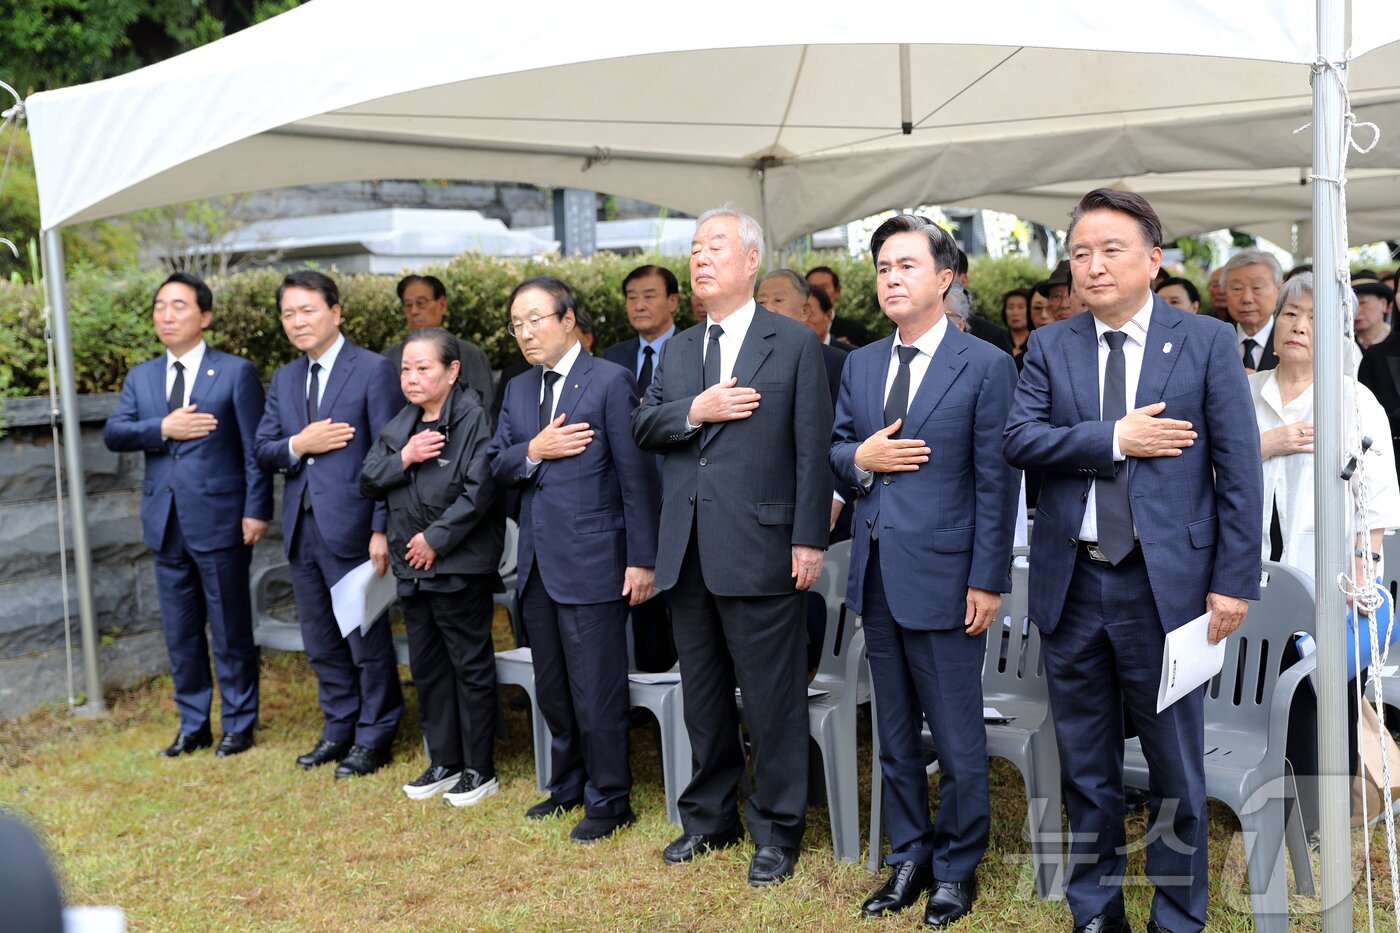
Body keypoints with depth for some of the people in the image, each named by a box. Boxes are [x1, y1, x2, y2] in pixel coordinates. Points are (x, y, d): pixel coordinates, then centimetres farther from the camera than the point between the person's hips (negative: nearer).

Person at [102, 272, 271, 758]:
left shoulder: (236, 372, -2)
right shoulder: (140, 377, 12)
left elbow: (255, 448, -6)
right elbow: (112, 433, 0)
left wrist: (257, 510, -12)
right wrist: (162, 428, -15)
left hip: (219, 521, -5)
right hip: (167, 525, 5)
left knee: (231, 631, 4)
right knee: (180, 633, 12)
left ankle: (239, 724, 17)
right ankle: (193, 726, 24)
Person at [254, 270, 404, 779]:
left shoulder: (373, 370, -7)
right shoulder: (284, 379, 14)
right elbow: (263, 450, 11)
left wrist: (382, 528, -17)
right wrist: (297, 445, -11)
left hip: (351, 526, -7)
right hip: (302, 527, 7)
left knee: (367, 638, 4)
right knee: (321, 641, 16)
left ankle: (373, 737, 17)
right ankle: (339, 728, 30)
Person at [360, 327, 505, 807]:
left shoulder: (474, 419, -13)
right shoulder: (399, 426, 10)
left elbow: (478, 491, -19)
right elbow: (368, 483, 7)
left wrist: (436, 538, -17)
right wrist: (402, 458, -11)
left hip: (460, 564, -7)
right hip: (412, 567, 8)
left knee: (470, 666, 4)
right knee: (426, 667, 15)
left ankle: (479, 770, 15)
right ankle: (444, 763, 28)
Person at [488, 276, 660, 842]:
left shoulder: (610, 382, -8)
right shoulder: (519, 391, 13)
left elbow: (637, 477, -11)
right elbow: (496, 464, 10)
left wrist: (642, 560, -14)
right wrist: (533, 450, -11)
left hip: (592, 561, -7)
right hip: (538, 562, 7)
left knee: (597, 690, -1)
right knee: (551, 687, 17)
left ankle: (609, 800, 14)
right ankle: (568, 784, 33)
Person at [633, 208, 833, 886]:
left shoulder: (795, 343, -2)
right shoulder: (677, 351, 15)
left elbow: (813, 449, -6)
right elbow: (641, 427, 8)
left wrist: (809, 539, -12)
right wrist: (694, 412, -11)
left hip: (758, 548, -6)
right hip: (687, 551, 6)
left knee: (771, 696, 2)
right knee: (702, 692, 16)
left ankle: (777, 830, 16)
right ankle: (709, 816, 31)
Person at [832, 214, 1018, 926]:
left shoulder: (986, 367, -6)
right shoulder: (861, 365, 11)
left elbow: (996, 483, -9)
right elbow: (836, 446, 17)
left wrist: (988, 581, -13)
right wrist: (861, 457, -7)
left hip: (942, 574, -5)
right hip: (876, 573, 6)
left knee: (957, 739, 5)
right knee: (894, 734, 15)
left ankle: (956, 869, 22)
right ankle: (909, 858, 30)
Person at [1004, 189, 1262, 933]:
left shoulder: (1207, 342, 0)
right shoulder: (1049, 348, 6)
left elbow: (1239, 467, -3)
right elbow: (1020, 438, -7)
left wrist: (1234, 581, -8)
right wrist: (1115, 439, -16)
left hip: (1166, 582, -2)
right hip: (1072, 584, 3)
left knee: (1176, 767, 8)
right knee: (1085, 767, 14)